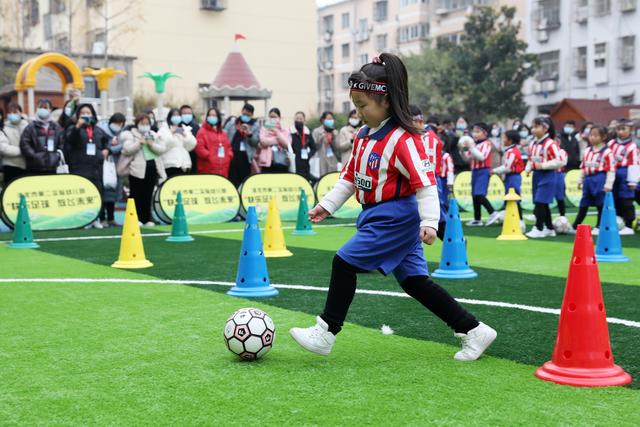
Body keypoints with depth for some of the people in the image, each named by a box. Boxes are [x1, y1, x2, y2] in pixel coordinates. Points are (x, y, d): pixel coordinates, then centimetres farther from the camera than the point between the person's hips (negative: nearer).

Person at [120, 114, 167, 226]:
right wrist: (139, 143, -19)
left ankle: (147, 219, 12)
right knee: (137, 195, -2)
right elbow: (127, 150, -12)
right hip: (137, 168, -4)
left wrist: (151, 144, -11)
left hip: (152, 167, 4)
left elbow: (162, 149, 4)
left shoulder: (154, 135, 15)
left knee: (148, 195, 6)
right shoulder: (130, 135, 2)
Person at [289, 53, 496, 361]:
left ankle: (325, 333, 0)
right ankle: (473, 330, 16)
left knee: (345, 262, -11)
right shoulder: (362, 136, 10)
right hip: (378, 217, 9)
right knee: (414, 282, 10)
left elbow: (425, 182, -21)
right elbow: (349, 177, 18)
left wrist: (429, 222, -27)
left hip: (395, 217, -9)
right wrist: (327, 205, 13)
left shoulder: (403, 139, -17)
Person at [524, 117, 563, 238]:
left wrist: (542, 165, -21)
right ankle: (549, 228, 23)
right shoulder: (532, 144, 10)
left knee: (540, 202, -12)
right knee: (542, 204, 12)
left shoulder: (551, 144, -15)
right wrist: (528, 168, 1)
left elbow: (559, 161, -18)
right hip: (536, 175, 8)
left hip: (547, 176, -8)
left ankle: (539, 229, -4)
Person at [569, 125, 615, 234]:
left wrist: (608, 184, -15)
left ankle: (599, 227, 11)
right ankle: (575, 227, 17)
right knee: (584, 204, 11)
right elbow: (583, 167, 19)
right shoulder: (587, 151, 13)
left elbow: (611, 169, -12)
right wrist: (580, 181, 18)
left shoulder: (607, 152, -10)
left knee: (601, 204, 1)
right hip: (588, 179, 7)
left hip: (600, 180, -7)